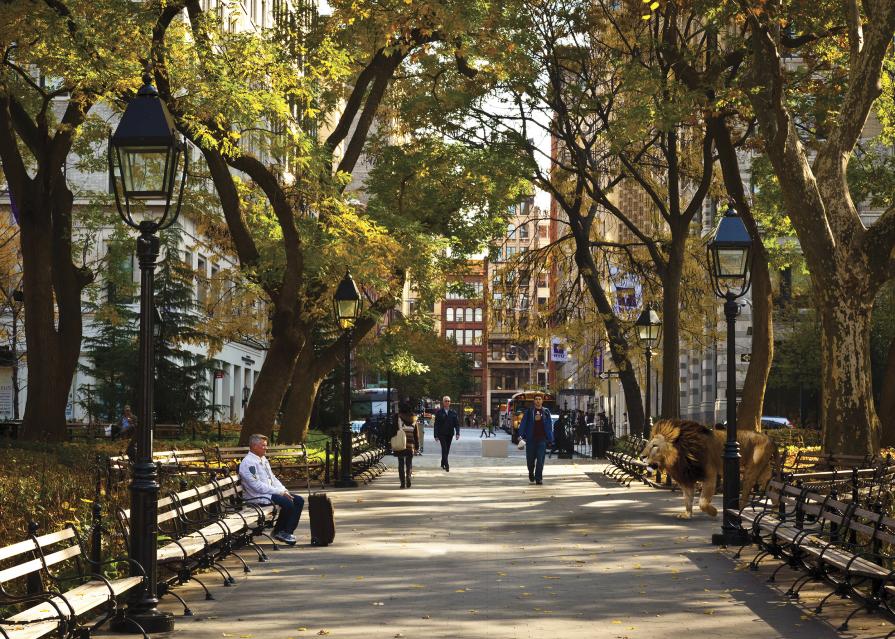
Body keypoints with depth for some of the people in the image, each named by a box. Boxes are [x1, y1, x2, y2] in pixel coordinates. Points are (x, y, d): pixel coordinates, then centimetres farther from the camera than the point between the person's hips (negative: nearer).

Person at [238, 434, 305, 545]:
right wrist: (280, 492, -20)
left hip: (271, 492, 10)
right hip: (257, 497, -10)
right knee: (287, 502, -27)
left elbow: (273, 478, 20)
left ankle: (287, 532, -3)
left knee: (299, 500, -2)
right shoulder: (248, 463, -15)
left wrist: (284, 491, 1)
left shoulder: (263, 459, 17)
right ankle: (279, 531, -7)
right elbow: (258, 486, -21)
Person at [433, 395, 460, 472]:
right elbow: (436, 424, 0)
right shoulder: (439, 412, 1)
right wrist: (436, 435, -6)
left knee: (447, 450, 8)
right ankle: (446, 465, -18)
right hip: (442, 433, -3)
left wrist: (457, 433, -7)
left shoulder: (453, 413, 7)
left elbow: (457, 423, 6)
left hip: (449, 434, 3)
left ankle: (443, 463, 25)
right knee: (444, 449, -13)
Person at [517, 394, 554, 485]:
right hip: (531, 439, 0)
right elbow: (523, 423, 2)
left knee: (540, 460, -8)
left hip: (542, 439, 0)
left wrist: (550, 439, 6)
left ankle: (538, 478, -5)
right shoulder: (529, 411, 6)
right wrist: (521, 435, -10)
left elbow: (550, 426, 11)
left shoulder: (546, 412, 9)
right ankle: (531, 473, 34)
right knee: (530, 459, 7)